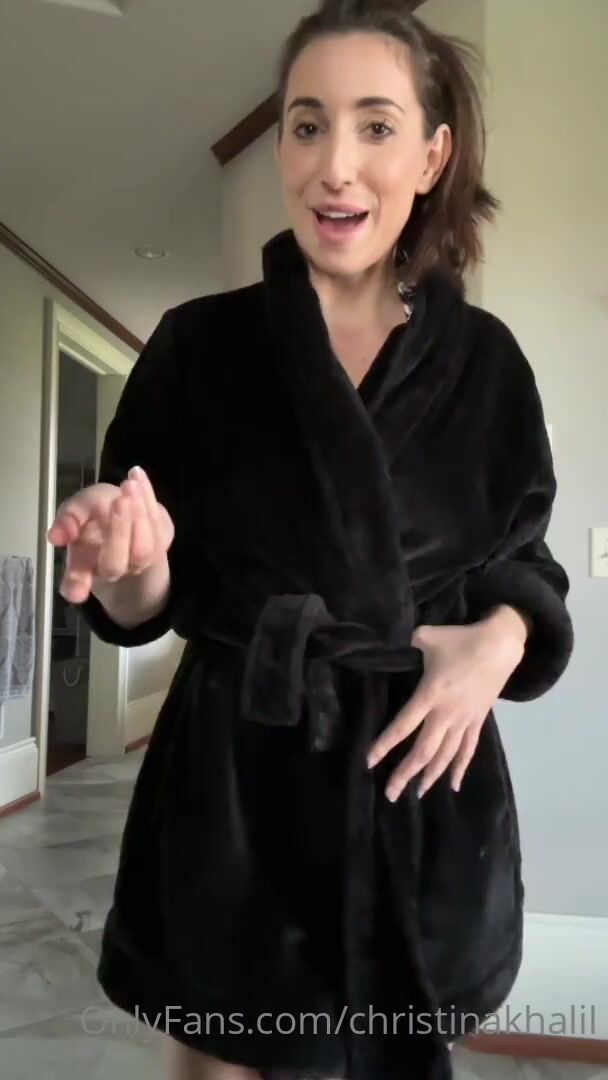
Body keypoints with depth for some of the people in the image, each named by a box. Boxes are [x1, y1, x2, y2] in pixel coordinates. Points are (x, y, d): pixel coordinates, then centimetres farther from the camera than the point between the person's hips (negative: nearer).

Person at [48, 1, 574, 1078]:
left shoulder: (485, 357, -1)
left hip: (423, 789, 2)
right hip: (233, 789, -1)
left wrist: (500, 640, -12)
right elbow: (143, 606, -2)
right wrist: (134, 566, -24)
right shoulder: (198, 343, -5)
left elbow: (524, 557, 8)